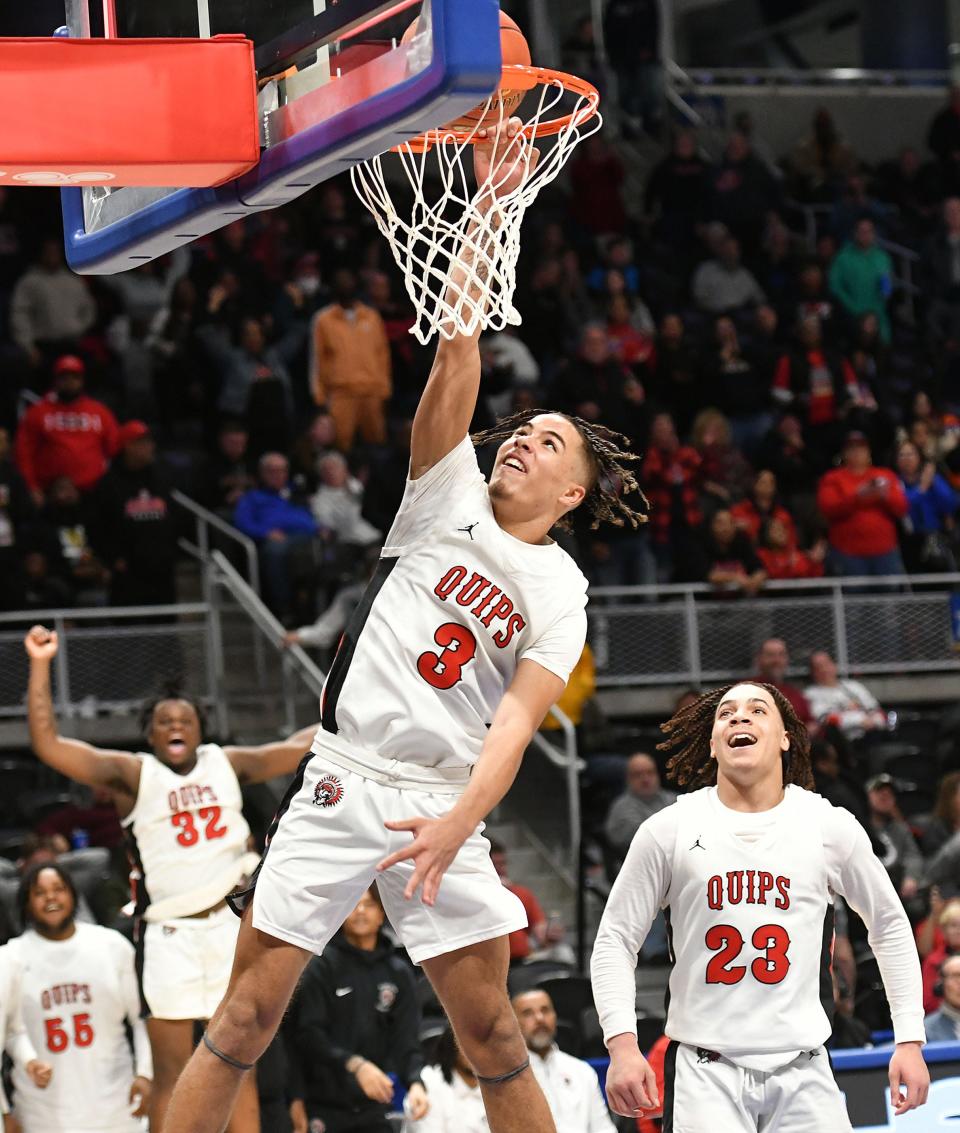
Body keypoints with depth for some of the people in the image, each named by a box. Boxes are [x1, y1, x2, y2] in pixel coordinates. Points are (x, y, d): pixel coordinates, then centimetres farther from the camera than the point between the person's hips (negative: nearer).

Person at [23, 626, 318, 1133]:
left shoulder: (227, 764, 9)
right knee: (171, 1071, -3)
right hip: (169, 935, -3)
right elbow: (48, 744, -11)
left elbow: (297, 749, 15)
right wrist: (40, 666, -16)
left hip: (228, 926, 3)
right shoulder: (132, 775, -2)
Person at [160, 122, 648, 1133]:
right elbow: (456, 362, -4)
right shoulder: (449, 497, 8)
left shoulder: (559, 593, 6)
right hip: (340, 783, 0)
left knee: (492, 1036, -1)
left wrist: (458, 821, -25)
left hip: (440, 805, 0)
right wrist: (487, 213, -12)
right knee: (246, 1018, -5)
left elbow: (516, 719, -7)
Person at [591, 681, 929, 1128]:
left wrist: (909, 1041, 10)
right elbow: (615, 940, 5)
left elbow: (890, 927, 16)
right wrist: (622, 1045, -9)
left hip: (801, 1070, 2)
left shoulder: (830, 827, 4)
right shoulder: (669, 830, 1)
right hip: (704, 1070, -2)